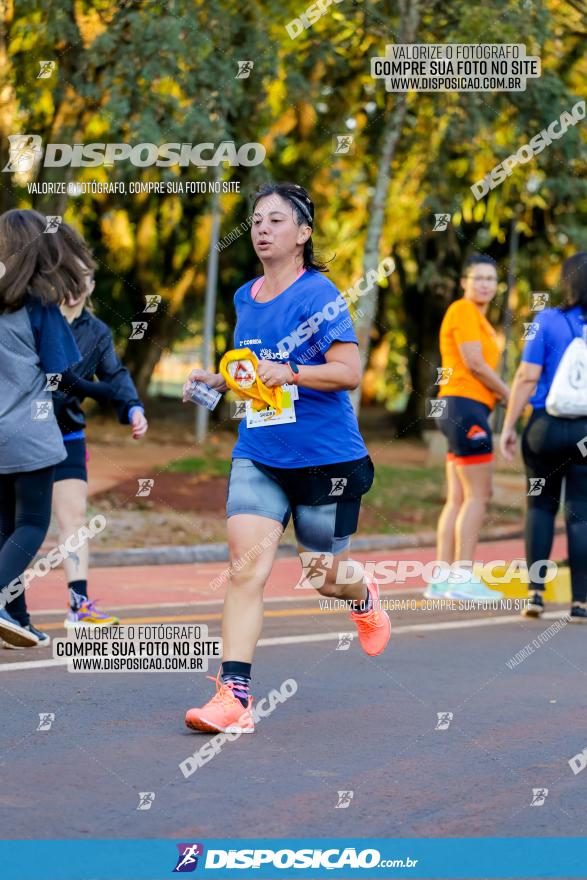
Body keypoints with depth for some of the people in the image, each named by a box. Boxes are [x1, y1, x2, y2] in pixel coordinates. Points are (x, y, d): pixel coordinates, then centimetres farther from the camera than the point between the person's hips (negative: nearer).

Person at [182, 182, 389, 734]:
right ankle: (234, 696, -17)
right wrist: (217, 380, 9)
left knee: (324, 577, 9)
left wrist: (289, 373, -28)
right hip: (258, 455, 5)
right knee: (246, 563, -14)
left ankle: (363, 597, 48)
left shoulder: (319, 295, -10)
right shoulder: (244, 298, 11)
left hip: (325, 458, -4)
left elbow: (349, 372, -15)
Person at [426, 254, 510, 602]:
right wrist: (510, 396, -4)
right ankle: (463, 578, -9)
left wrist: (501, 396, 8)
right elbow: (474, 364, -14)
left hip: (468, 409, 10)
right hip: (465, 406, -10)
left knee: (458, 498, 9)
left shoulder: (479, 317, 21)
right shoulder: (463, 310, -8)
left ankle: (442, 578, 9)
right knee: (479, 494, -9)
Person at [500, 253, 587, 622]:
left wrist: (509, 425, -1)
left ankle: (536, 591, 8)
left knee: (540, 505, 15)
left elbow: (527, 377, -8)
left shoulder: (548, 321, -6)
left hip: (547, 426, 0)